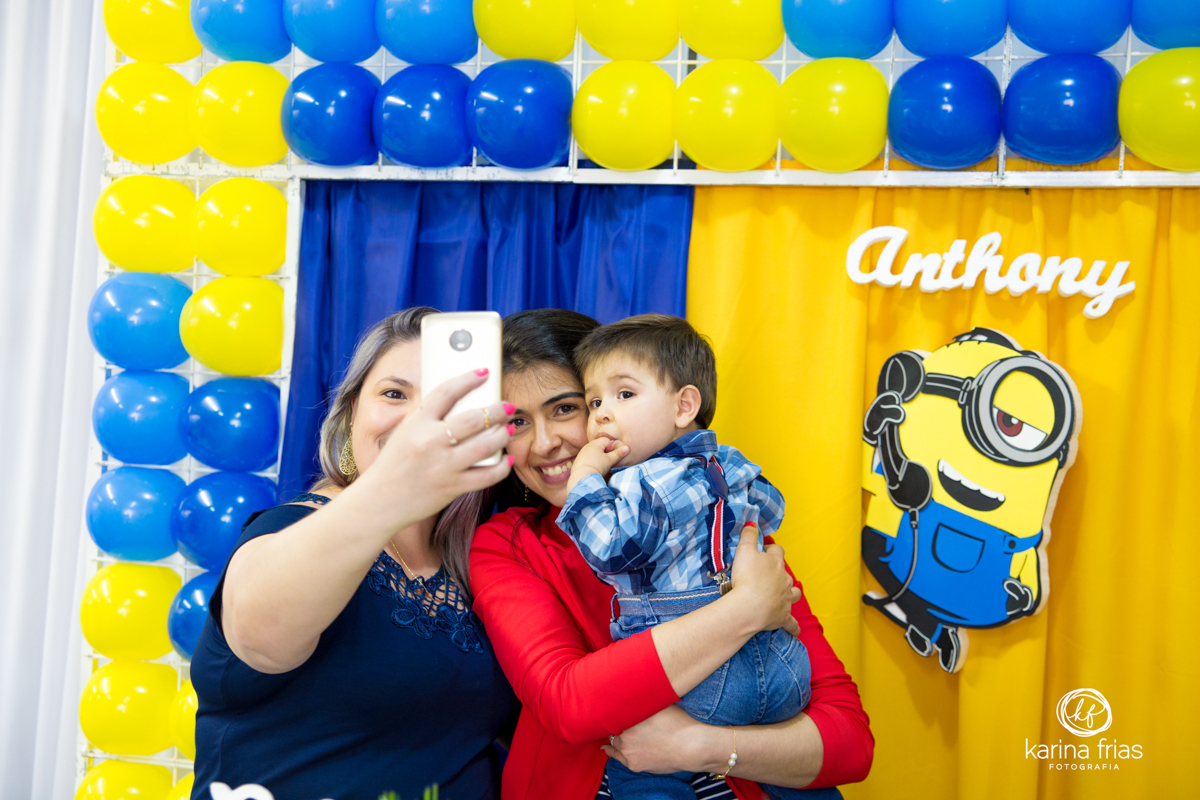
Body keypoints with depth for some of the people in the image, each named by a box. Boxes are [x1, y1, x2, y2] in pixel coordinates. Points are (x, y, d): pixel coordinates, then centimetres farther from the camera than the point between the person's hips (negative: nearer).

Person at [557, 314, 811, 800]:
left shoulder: (649, 485, -11)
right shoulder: (734, 467, 15)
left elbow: (610, 547, -22)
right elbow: (768, 511, 32)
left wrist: (585, 480, -9)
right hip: (778, 660, 9)